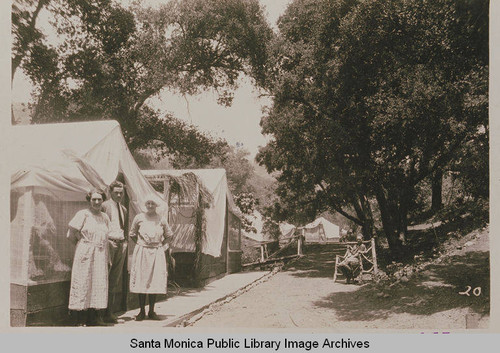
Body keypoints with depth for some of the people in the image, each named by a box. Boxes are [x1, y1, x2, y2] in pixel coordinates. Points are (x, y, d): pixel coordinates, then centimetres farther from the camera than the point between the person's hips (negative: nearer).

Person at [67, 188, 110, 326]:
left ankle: (93, 316, 14)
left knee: (99, 283, 5)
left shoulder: (105, 217, 13)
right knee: (83, 283, -3)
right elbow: (71, 234, -6)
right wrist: (83, 242, 2)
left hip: (100, 254, 6)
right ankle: (81, 319, 3)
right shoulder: (83, 214, -5)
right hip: (85, 253, -6)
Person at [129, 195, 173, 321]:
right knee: (141, 281, 0)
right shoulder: (139, 218, 2)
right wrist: (140, 244, 6)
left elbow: (169, 235, 17)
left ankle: (151, 311, 11)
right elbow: (132, 234, 14)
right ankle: (142, 311, 9)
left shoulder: (161, 219, 5)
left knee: (155, 281, 1)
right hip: (142, 253, -1)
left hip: (157, 253, 1)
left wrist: (162, 246, 6)